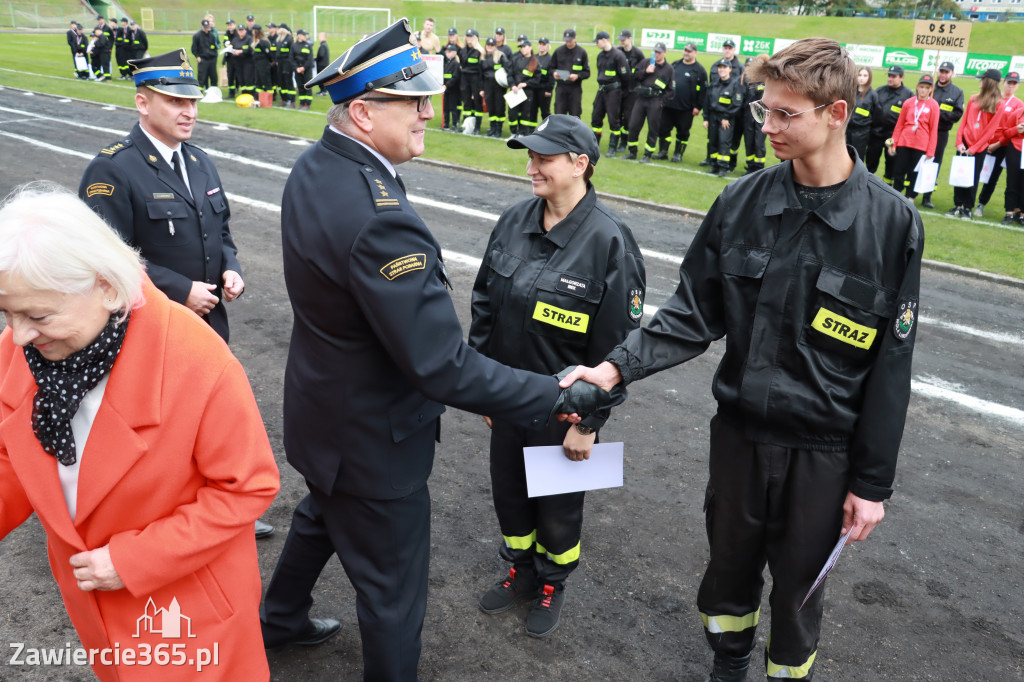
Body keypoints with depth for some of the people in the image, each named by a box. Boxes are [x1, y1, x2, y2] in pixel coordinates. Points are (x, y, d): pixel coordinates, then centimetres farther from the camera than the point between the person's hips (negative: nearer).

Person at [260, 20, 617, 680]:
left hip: (320, 407, 10)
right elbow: (446, 370, -35)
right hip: (373, 440, -10)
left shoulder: (312, 168, -6)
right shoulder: (380, 219, -36)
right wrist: (559, 395, -29)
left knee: (323, 514, 36)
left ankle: (281, 618, 61)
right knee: (393, 590, 13)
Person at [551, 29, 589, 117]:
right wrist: (554, 73, -8)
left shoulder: (582, 52, 2)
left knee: (575, 116, 1)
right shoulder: (558, 51, 6)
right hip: (561, 88, 2)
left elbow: (587, 73, 2)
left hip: (575, 88, -1)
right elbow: (551, 67, 15)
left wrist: (578, 76, -16)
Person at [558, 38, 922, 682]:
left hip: (824, 448, -2)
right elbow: (693, 313, -2)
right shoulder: (742, 202, -6)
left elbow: (891, 365, -9)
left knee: (798, 581, 15)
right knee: (730, 562, 20)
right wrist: (618, 366, -16)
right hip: (739, 429, 3)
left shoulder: (892, 223, -13)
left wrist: (873, 482, -5)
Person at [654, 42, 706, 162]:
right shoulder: (675, 64, 12)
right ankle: (663, 152, 15)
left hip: (686, 109, -4)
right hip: (668, 105, 4)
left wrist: (698, 107, -11)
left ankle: (678, 154, 15)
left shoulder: (700, 70, -3)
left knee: (683, 132, 4)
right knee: (663, 128, 4)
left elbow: (703, 90, -5)